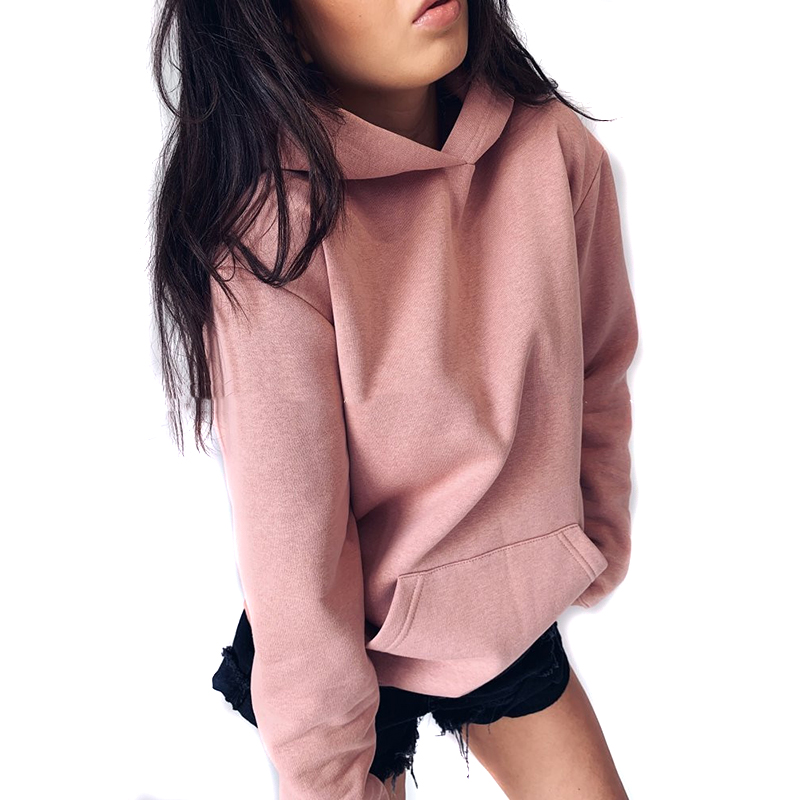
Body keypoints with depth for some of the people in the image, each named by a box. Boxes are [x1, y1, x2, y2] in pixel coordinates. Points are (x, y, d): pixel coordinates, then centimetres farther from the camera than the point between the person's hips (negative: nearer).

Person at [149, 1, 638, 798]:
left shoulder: (555, 146, -11)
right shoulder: (275, 224, -26)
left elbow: (600, 368, 3)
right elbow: (291, 532, -22)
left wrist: (601, 545, 12)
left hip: (515, 610, 5)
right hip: (357, 641, -4)